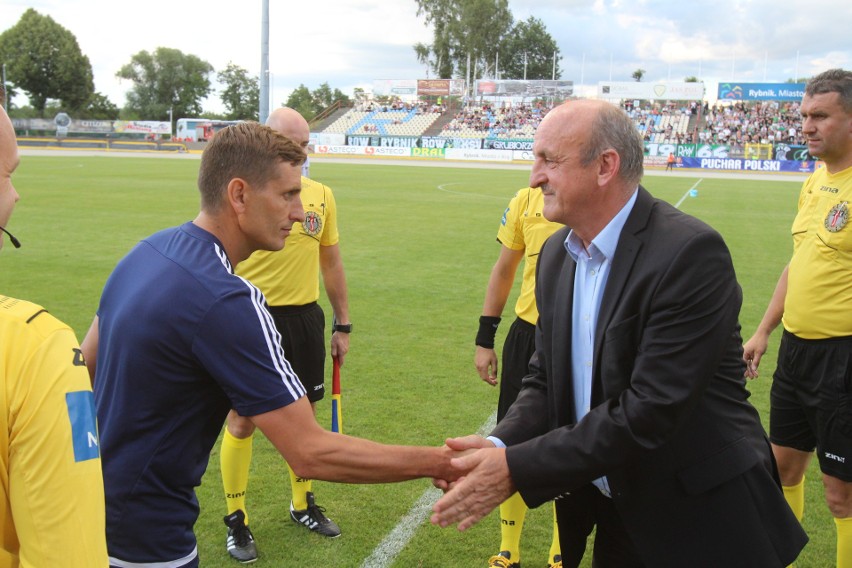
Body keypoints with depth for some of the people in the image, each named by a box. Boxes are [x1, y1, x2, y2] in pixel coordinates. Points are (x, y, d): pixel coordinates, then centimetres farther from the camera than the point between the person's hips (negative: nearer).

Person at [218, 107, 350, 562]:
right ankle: (236, 521, 22)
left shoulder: (321, 195, 5)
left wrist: (342, 325, 14)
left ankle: (303, 505, 36)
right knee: (242, 421, 4)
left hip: (305, 318, 4)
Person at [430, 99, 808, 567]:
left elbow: (651, 411, -27)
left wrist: (517, 469, -24)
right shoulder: (556, 253, 1)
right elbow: (546, 379, 3)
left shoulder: (691, 253, -23)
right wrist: (499, 445, -16)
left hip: (698, 523, -6)